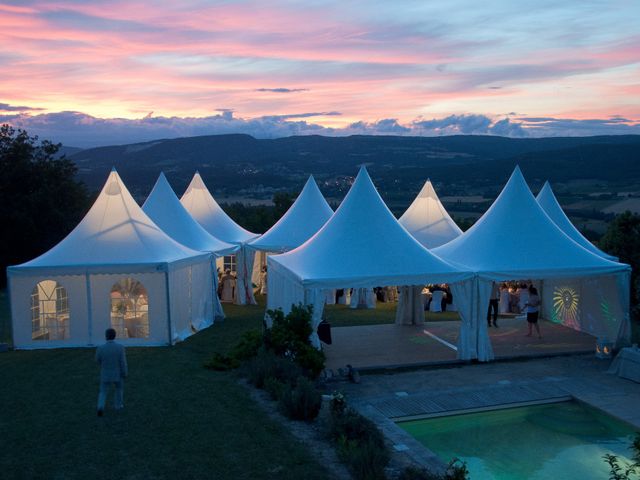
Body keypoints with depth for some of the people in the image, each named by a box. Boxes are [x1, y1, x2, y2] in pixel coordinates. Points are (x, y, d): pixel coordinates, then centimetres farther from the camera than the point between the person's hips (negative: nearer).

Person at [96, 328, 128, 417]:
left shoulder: (100, 348, -18)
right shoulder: (120, 347, -21)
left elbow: (98, 360, 0)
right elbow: (123, 362, -18)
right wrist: (125, 374, -4)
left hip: (105, 374, 0)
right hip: (118, 374, 0)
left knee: (103, 392, 17)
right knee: (119, 388, 28)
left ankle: (101, 408, -5)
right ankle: (118, 405, 37)